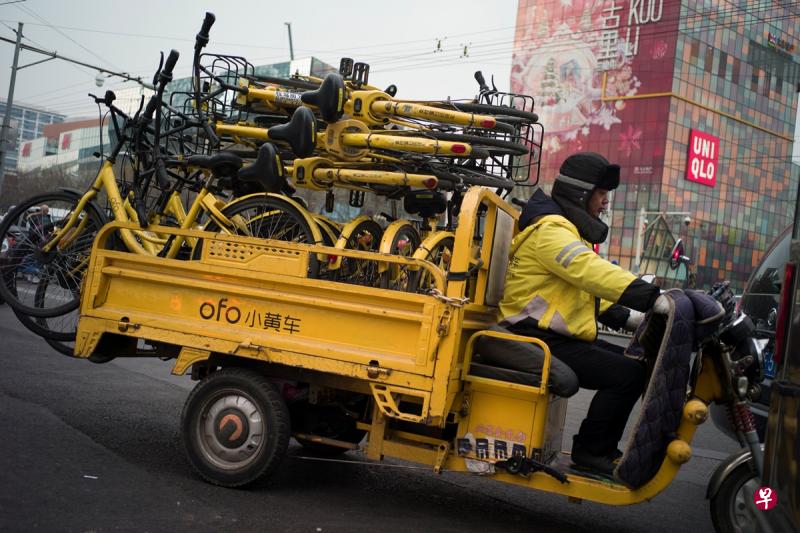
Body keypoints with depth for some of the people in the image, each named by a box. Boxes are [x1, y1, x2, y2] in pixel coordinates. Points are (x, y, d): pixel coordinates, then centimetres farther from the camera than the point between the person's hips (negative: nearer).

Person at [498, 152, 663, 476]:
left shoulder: (566, 229, 20)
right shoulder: (550, 230, -15)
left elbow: (585, 286, 24)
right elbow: (592, 272, -31)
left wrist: (627, 317, 11)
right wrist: (652, 297, -38)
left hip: (563, 336, 11)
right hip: (543, 341, -11)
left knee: (636, 363, 10)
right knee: (627, 375, -18)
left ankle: (603, 449, 15)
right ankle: (589, 451, -5)